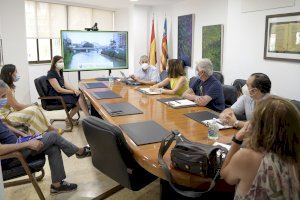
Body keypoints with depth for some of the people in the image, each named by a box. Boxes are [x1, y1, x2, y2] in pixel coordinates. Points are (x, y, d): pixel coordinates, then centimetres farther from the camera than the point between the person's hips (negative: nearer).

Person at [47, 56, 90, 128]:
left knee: (80, 95, -12)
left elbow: (66, 84, 7)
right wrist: (73, 92, -16)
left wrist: (74, 90, -12)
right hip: (56, 97, -9)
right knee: (79, 100, -19)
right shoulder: (51, 74, -16)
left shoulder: (60, 72, 12)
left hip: (62, 93, 9)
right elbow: (59, 90, -21)